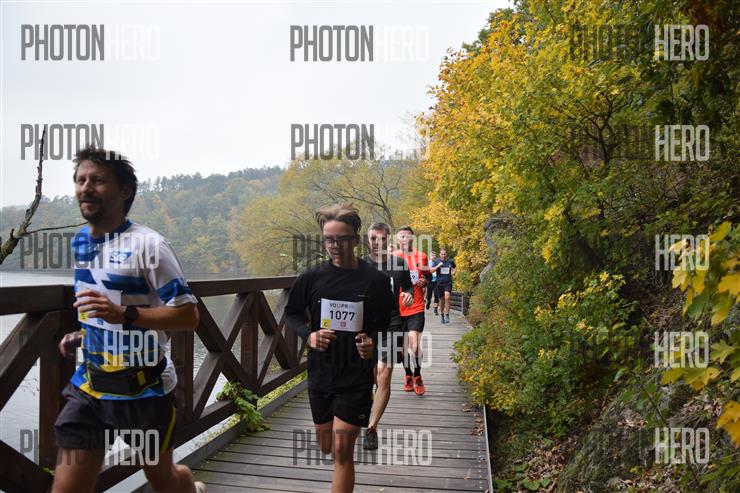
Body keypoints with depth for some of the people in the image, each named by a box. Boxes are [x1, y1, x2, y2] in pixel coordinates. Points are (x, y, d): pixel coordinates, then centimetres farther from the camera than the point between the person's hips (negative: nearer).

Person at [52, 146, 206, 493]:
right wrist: (82, 336, 5)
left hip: (144, 387, -6)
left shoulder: (147, 244, -17)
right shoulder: (79, 242, 7)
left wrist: (124, 315, -31)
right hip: (90, 385, 6)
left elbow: (188, 316, -19)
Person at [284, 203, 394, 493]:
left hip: (357, 378, -3)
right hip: (320, 375, 4)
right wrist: (309, 334, -10)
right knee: (327, 447, 18)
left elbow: (388, 325, 3)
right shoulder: (312, 278, -4)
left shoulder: (376, 281, -9)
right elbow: (291, 313, 9)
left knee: (342, 451, -9)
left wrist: (373, 343, -18)